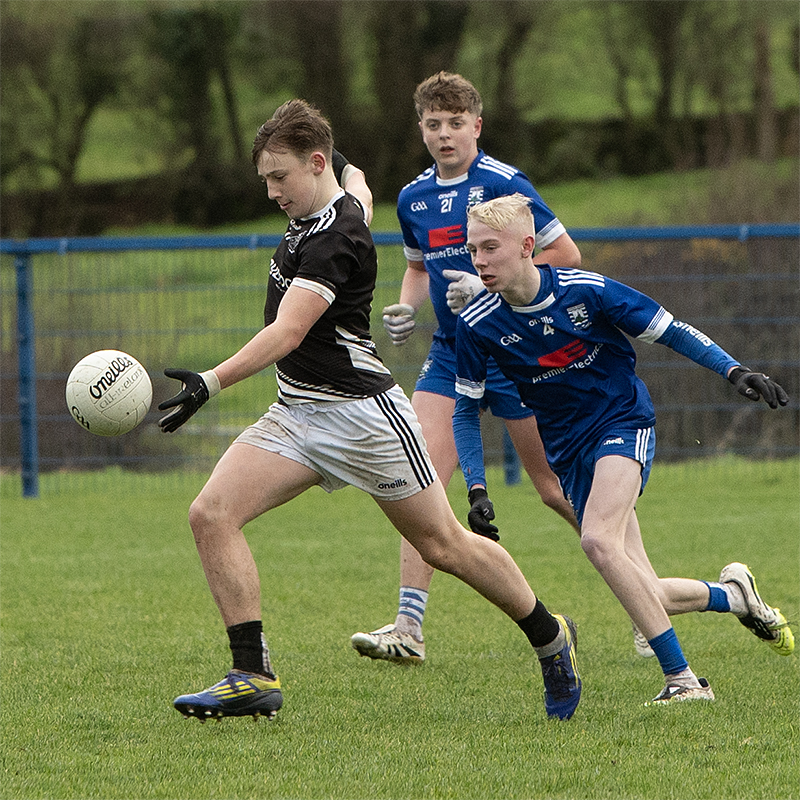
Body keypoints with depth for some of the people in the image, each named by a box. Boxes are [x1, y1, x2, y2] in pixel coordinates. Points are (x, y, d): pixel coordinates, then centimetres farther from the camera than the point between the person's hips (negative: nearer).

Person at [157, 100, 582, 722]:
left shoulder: (338, 237, -22)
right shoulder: (311, 217, 7)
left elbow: (286, 333, -33)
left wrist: (212, 383, -44)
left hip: (362, 411, -9)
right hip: (297, 414, 9)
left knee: (443, 544, 3)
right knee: (211, 514, -12)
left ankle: (550, 637, 26)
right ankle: (254, 677, -13)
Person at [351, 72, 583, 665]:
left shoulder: (503, 185, -13)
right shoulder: (415, 198, 6)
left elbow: (568, 257, -11)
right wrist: (406, 307, 4)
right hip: (451, 353, 5)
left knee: (554, 488, 3)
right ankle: (408, 629, -12)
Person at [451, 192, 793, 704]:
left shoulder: (585, 291, -15)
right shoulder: (477, 325, -9)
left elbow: (669, 331, -4)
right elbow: (467, 409, 4)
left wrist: (734, 370, -15)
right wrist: (476, 489, -6)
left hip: (624, 422, -4)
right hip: (569, 449, 4)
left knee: (598, 540, -31)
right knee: (644, 597, -3)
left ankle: (682, 679, -26)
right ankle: (732, 594, 29)